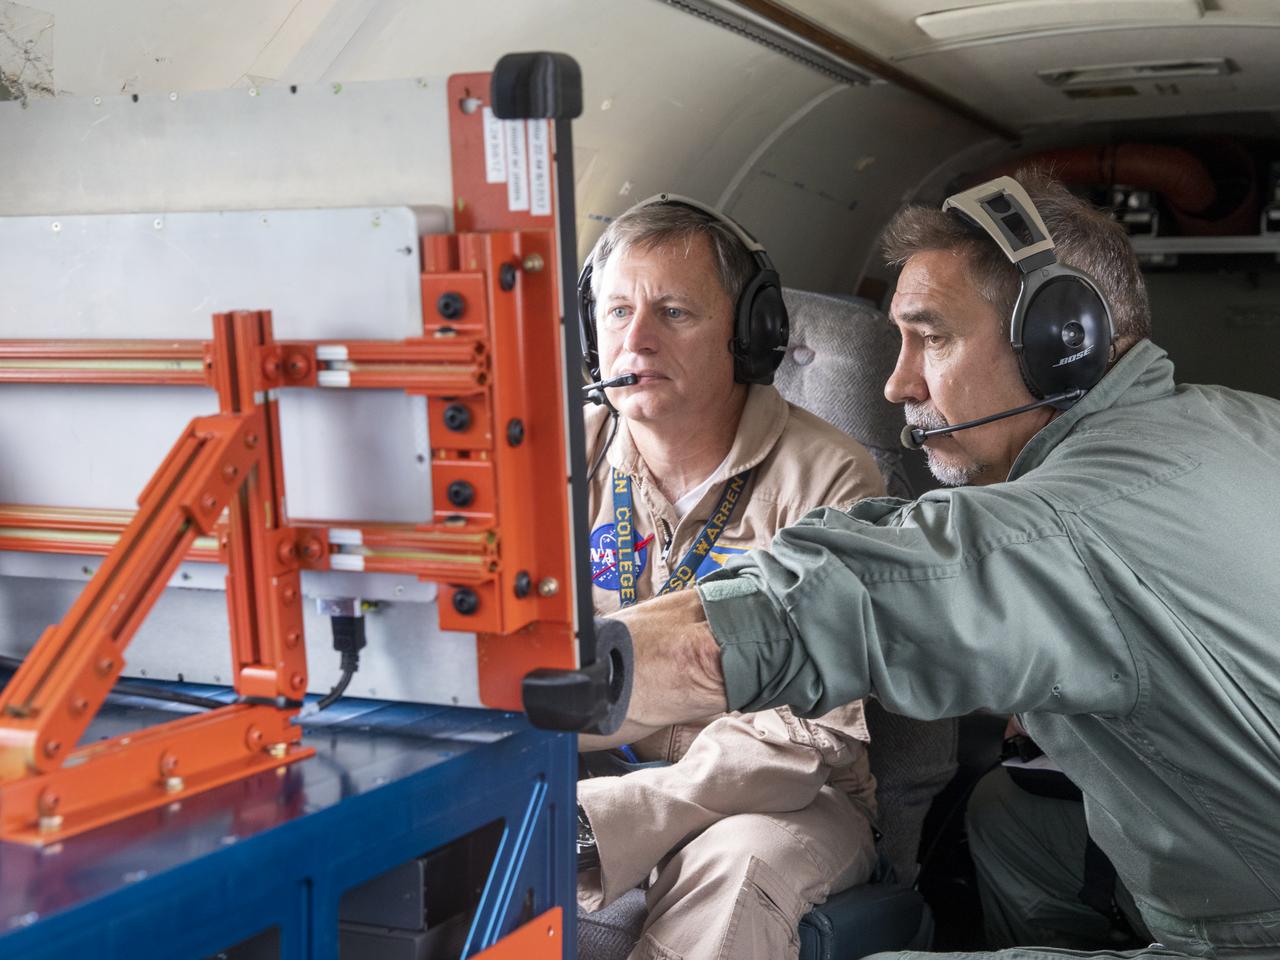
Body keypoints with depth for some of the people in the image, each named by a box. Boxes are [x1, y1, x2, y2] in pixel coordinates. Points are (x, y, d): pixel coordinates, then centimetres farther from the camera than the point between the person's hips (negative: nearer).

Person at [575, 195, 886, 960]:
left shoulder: (829, 481, -13)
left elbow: (817, 735, -19)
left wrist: (601, 821, -30)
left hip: (794, 802, -3)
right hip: (611, 773, 4)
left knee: (735, 866, -36)